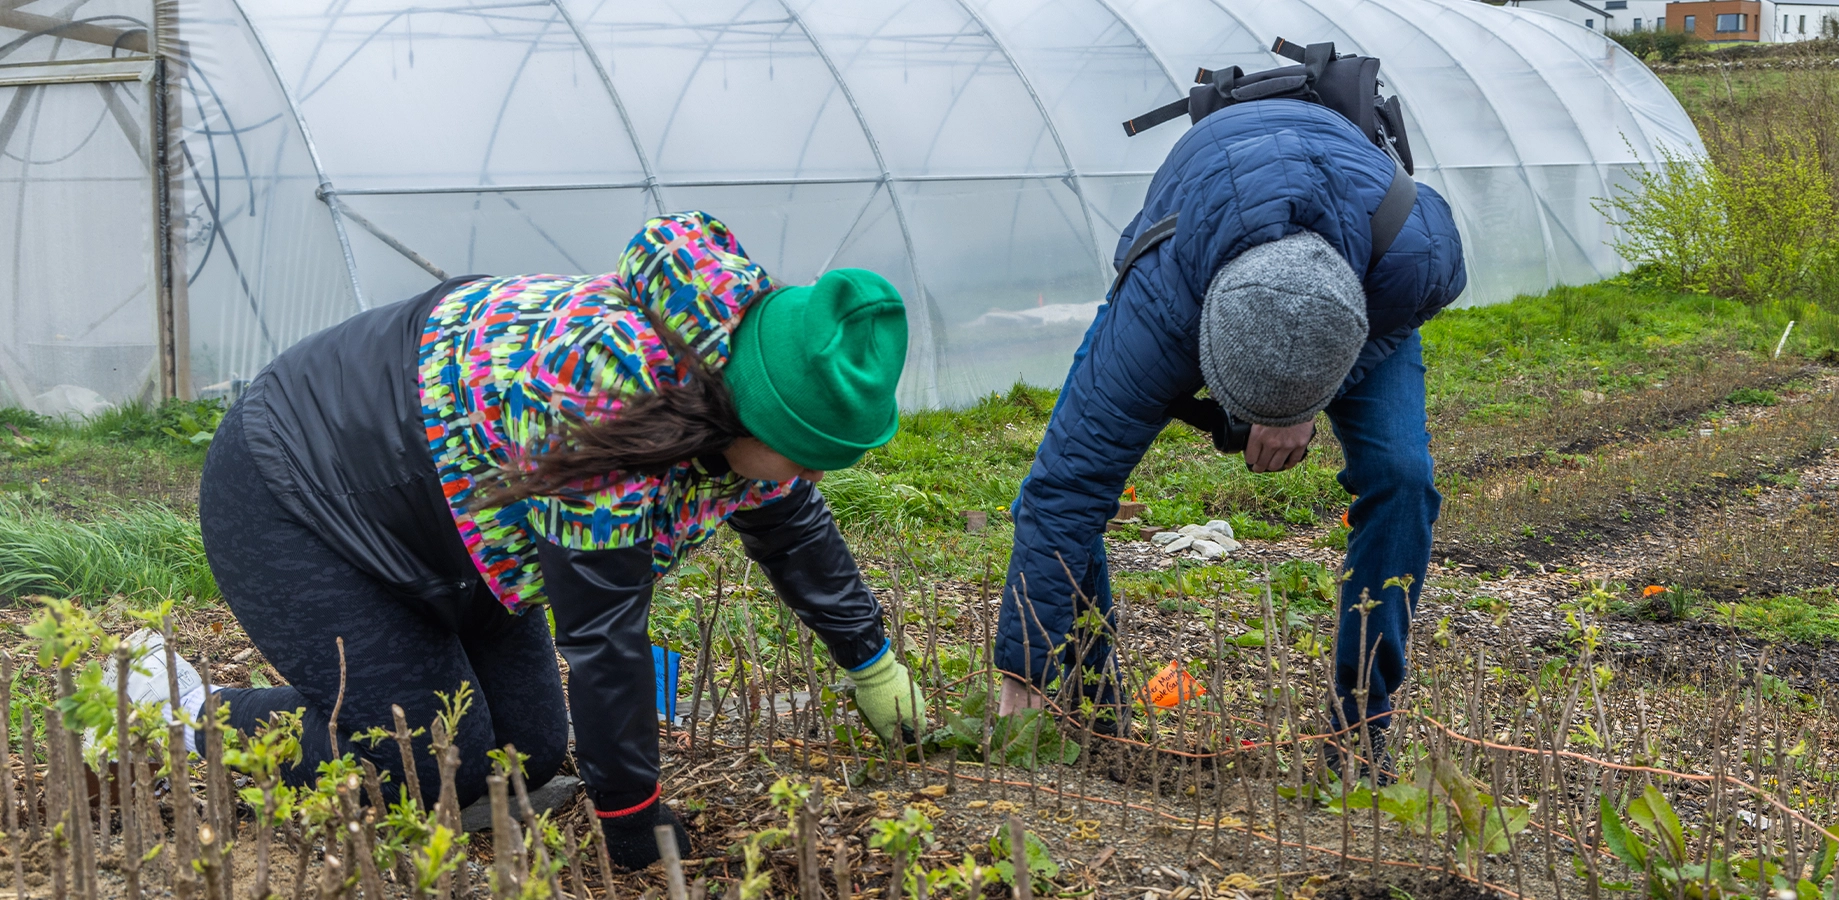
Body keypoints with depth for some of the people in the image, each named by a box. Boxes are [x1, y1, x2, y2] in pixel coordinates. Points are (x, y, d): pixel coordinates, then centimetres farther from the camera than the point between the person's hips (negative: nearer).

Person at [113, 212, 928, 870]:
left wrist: (873, 666, 20)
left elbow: (792, 524, 10)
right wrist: (637, 837, -27)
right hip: (283, 501, -9)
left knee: (530, 754, 2)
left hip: (433, 533, 9)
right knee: (430, 769, -15)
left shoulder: (738, 394, -11)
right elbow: (602, 633, -35)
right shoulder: (615, 387, -39)